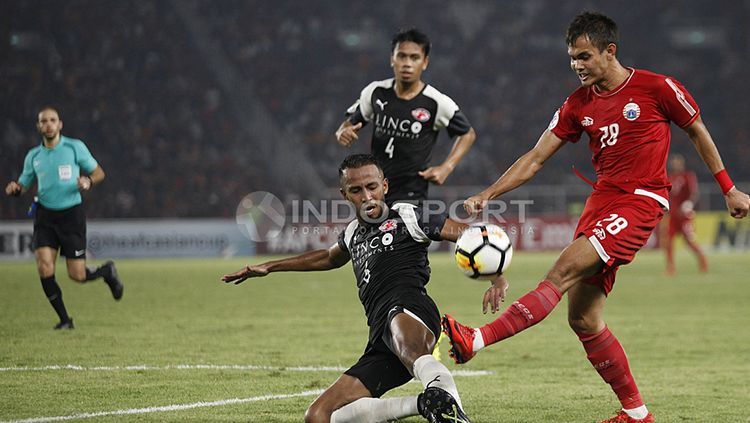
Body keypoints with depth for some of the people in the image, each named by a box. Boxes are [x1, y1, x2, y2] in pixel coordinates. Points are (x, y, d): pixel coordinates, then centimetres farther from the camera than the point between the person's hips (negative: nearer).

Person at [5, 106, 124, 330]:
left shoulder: (75, 147, -3)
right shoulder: (33, 156, 7)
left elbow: (98, 172, 4)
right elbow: (23, 184, 15)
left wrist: (88, 181, -18)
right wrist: (14, 188, -9)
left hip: (71, 213, -3)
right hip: (45, 216, 3)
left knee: (77, 275, -4)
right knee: (44, 269, -15)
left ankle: (107, 271, 31)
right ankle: (64, 319, 0)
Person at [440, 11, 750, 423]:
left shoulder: (657, 88, -4)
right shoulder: (578, 104, 10)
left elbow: (698, 132, 10)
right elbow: (535, 158, 10)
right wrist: (486, 195, 0)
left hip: (641, 201, -7)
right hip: (601, 199, 7)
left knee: (564, 270, -24)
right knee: (582, 319, 1)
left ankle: (477, 340, -34)